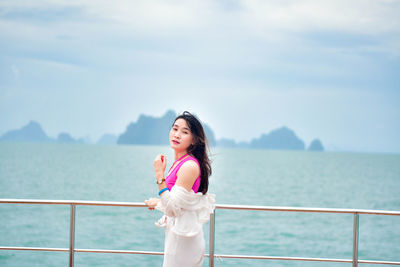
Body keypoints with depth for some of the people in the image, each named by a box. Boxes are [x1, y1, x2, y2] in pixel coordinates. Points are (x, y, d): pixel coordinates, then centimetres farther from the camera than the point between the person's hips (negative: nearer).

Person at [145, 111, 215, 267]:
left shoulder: (190, 166, -20)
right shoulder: (179, 162, 9)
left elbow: (172, 209, -22)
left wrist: (160, 175, -21)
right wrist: (159, 203, 29)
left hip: (183, 240, -9)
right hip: (176, 235, 9)